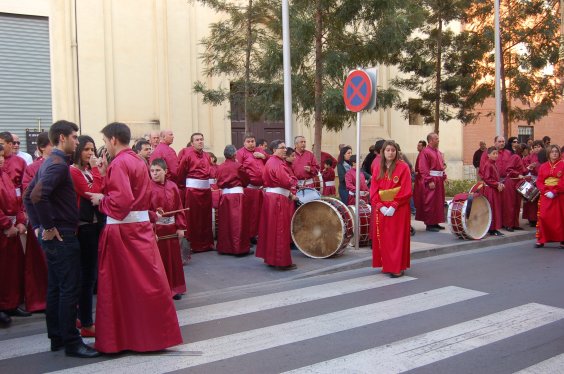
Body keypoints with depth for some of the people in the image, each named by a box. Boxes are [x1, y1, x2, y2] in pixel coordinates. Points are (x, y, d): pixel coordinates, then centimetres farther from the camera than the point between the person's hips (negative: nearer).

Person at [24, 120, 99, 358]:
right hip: (62, 236, -10)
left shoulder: (50, 163, 14)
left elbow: (28, 196, 18)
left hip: (53, 236, 10)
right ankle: (71, 342, 3)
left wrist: (37, 226, 14)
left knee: (55, 288, 14)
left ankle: (57, 337, 24)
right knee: (70, 289, -4)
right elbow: (37, 196, -29)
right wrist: (48, 227, -20)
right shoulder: (59, 164, -16)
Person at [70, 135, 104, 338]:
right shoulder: (74, 171, -9)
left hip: (96, 224, 8)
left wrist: (99, 169, -2)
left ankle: (83, 316, 28)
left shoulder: (89, 170, 14)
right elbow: (92, 192, -20)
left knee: (89, 274, 15)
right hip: (84, 226, -8)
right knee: (87, 275, -5)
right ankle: (86, 325, 2)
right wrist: (96, 169, -14)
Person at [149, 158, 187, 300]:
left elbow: (179, 208, 5)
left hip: (171, 228, 4)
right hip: (155, 228, -4)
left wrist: (180, 227, 2)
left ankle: (174, 288, 27)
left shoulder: (172, 187, 3)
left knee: (173, 259, 13)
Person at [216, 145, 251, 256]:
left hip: (224, 195, 5)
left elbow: (219, 183, 12)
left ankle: (224, 247, 18)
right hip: (237, 195, -5)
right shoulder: (238, 166, -8)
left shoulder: (220, 167, 5)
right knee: (238, 222, -3)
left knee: (225, 222, 11)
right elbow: (246, 180, 4)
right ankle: (240, 248, -2)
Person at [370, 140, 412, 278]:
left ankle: (397, 268, 1)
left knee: (397, 238, -3)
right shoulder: (378, 168, 9)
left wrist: (394, 205, -17)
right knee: (383, 238, 6)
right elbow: (373, 190, 4)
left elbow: (406, 190, -10)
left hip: (398, 209, -4)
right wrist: (380, 206, -9)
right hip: (381, 208, 4)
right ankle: (386, 265, 16)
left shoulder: (403, 167, -4)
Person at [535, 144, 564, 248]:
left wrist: (554, 192, -17)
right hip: (545, 196, 2)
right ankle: (541, 240, 3)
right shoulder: (543, 166, 9)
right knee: (543, 217, -3)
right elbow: (539, 182, 5)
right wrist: (546, 191, -11)